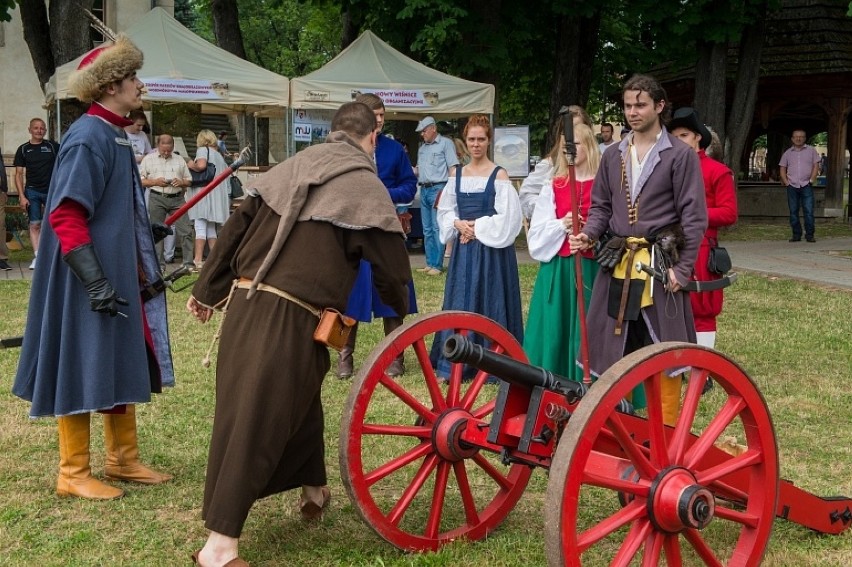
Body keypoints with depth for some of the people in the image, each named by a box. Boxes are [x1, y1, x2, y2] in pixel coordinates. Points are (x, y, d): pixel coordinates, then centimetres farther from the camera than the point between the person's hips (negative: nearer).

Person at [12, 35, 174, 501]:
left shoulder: (114, 135, 12)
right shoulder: (87, 138, -17)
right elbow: (65, 217, -22)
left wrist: (140, 272, 21)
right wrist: (96, 281, -26)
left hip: (120, 278, 10)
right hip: (92, 284, -10)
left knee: (122, 367, 16)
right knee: (85, 370, 0)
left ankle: (123, 459, 28)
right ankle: (74, 474, 12)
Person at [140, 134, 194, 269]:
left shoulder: (179, 160, 17)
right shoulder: (148, 159, 10)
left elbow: (189, 181, 18)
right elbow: (139, 180, 4)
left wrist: (181, 182, -4)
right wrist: (155, 182, -10)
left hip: (177, 198, 2)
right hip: (157, 198, -1)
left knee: (185, 231, -7)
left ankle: (189, 263, -5)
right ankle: (159, 264, 7)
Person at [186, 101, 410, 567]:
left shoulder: (290, 168, 16)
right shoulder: (365, 186, 1)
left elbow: (233, 230, 15)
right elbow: (391, 268, 3)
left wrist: (207, 290, 23)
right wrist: (403, 316, 22)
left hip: (245, 303, 6)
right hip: (292, 317, -6)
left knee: (298, 399, 19)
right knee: (257, 420, -5)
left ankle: (314, 489, 38)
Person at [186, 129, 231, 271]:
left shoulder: (203, 150, -1)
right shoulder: (219, 155, 21)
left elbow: (201, 165, -20)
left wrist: (191, 165, -2)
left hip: (204, 193, -7)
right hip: (217, 195, 7)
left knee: (200, 227, -11)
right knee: (211, 229, 11)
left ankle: (198, 260, -17)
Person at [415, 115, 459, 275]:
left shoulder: (445, 143, -1)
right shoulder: (422, 148, 21)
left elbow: (453, 168, -7)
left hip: (438, 188, -7)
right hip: (424, 190, 7)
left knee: (437, 228, -9)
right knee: (427, 230, 8)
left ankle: (437, 265, -9)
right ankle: (430, 263, 13)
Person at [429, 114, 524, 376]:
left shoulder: (499, 175, -5)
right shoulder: (457, 174, 10)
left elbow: (507, 217, -11)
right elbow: (444, 210, 12)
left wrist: (477, 227, -14)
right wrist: (458, 224, -6)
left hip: (491, 249, -5)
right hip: (463, 248, 5)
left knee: (490, 303, -1)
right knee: (460, 305, 7)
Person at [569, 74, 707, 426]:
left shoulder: (680, 156, -2)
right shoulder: (613, 157, 12)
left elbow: (694, 217, -4)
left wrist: (683, 268, -10)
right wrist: (589, 235, -5)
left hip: (660, 265, -4)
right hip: (617, 266, 4)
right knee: (614, 349, 7)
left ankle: (666, 432, 12)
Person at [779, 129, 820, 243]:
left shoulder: (811, 150, 8)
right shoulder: (788, 153, 12)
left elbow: (816, 166, 5)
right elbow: (783, 169, 12)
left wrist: (811, 180, -5)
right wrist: (786, 182, -1)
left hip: (806, 186, -2)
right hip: (792, 187, 2)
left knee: (809, 211, -7)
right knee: (793, 212, 3)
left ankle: (810, 235, -1)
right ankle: (796, 234, 10)